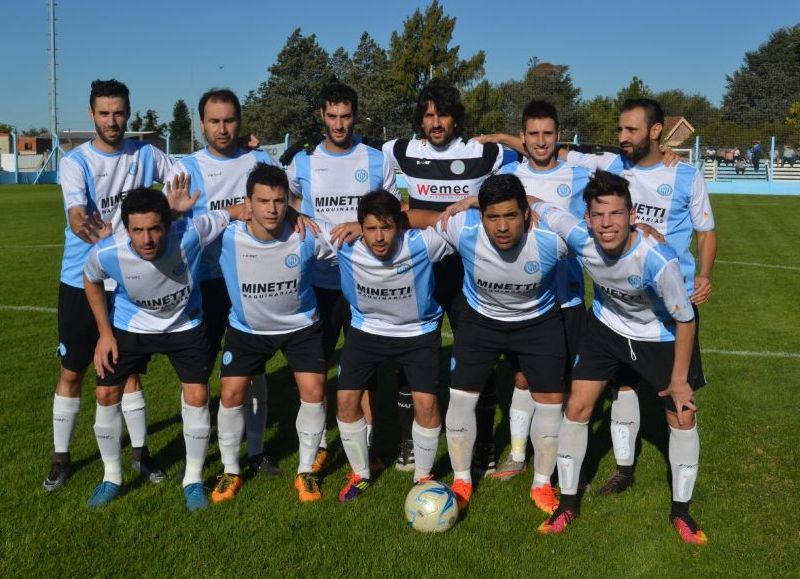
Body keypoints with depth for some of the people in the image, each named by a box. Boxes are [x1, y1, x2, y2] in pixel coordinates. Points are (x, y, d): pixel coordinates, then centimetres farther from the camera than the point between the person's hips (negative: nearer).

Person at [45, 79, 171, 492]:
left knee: (128, 369, 10)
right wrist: (83, 225, -49)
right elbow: (76, 213, -27)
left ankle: (140, 452, 24)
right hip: (81, 282, -1)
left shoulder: (146, 155, -1)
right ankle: (61, 458, 24)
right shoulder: (75, 162, -10)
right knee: (71, 372, 8)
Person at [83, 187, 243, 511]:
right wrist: (104, 332, -5)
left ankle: (193, 480, 12)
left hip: (184, 325, -1)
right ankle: (111, 477, 23)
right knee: (106, 393, 0)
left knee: (197, 394, -10)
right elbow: (91, 281, -5)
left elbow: (235, 211, -22)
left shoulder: (190, 234, -36)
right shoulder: (106, 253, -30)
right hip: (131, 325, 1)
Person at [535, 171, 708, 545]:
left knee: (683, 416, 2)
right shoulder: (580, 237, -30)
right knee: (577, 407, -1)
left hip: (661, 336, -2)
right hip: (607, 327, 3)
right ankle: (568, 504, 17)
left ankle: (681, 511, 25)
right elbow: (536, 206, -14)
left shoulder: (658, 260, -38)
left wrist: (679, 379, -15)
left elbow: (684, 320, -23)